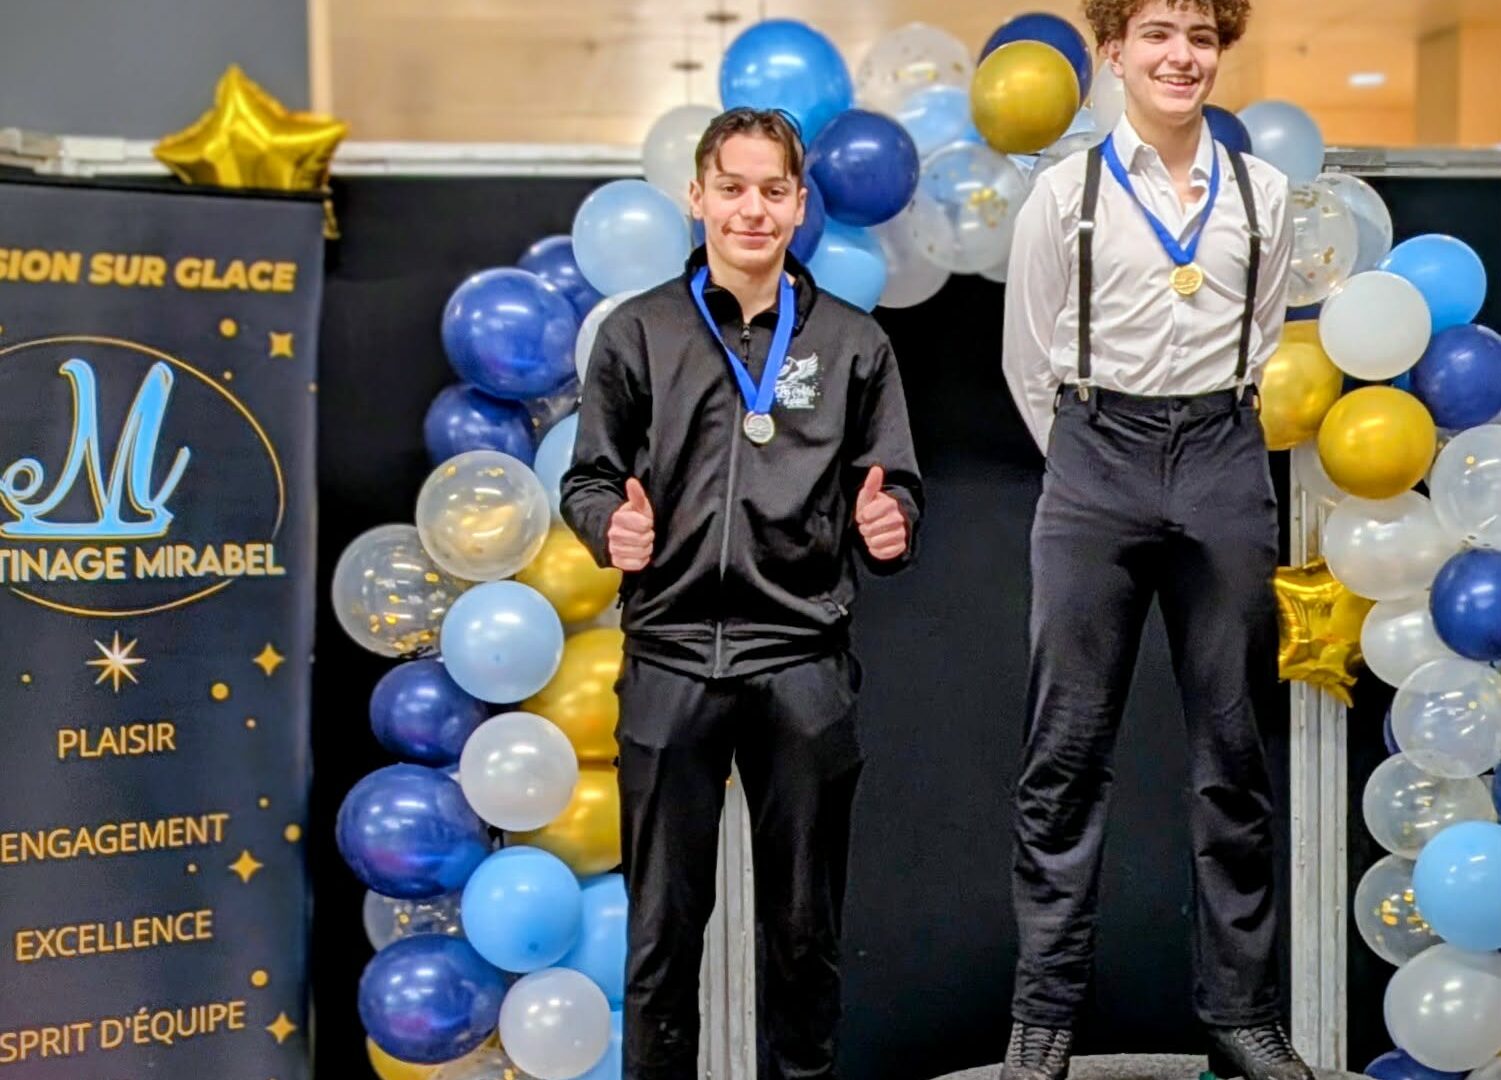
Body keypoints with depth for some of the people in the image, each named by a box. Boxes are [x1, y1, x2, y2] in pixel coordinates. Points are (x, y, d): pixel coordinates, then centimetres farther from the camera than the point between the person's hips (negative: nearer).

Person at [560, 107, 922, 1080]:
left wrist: (889, 523, -14)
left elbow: (894, 489, 8)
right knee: (664, 924, 6)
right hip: (671, 659, -1)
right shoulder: (640, 333, 5)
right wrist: (612, 526, -14)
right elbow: (589, 480, 7)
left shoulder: (853, 343, 8)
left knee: (805, 925, 10)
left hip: (803, 661, 1)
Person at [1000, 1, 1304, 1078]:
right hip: (1096, 462, -2)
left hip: (1224, 465, 2)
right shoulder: (1066, 193, 0)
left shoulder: (1263, 194, 6)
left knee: (1234, 748, 6)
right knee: (1068, 749, 0)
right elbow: (1028, 358, 7)